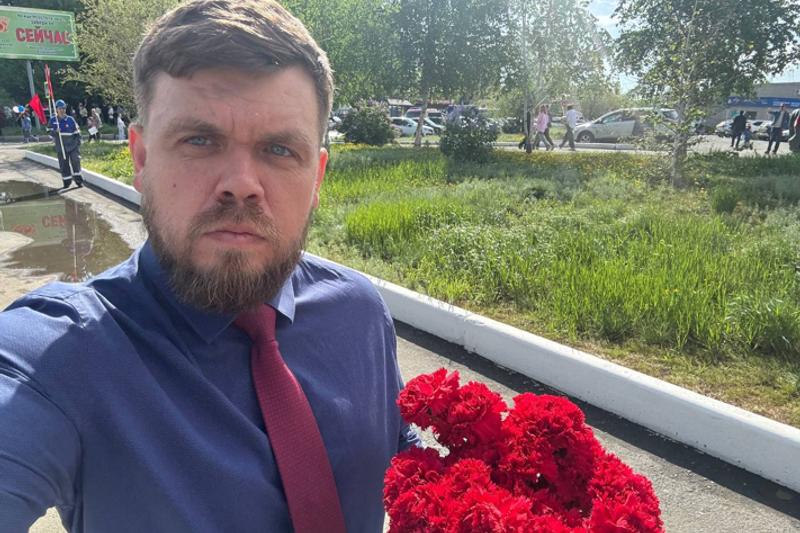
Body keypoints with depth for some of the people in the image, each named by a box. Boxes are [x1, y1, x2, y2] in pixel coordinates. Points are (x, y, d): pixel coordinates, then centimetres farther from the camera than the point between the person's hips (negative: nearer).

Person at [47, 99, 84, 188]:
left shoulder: (70, 120, -2)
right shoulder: (52, 120, 1)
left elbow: (77, 132, 3)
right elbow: (50, 132, 3)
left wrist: (78, 143, -3)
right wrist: (55, 132, -20)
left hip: (73, 146, -2)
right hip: (61, 147, 2)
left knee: (75, 162, -10)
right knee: (63, 165, 5)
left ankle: (78, 180, 3)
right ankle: (67, 182, 17)